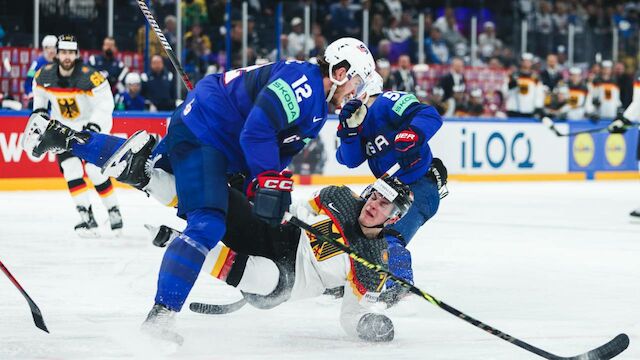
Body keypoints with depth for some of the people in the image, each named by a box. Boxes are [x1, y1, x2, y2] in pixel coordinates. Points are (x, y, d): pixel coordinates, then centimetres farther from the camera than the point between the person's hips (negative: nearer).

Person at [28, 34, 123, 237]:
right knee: (71, 168, -13)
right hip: (64, 128, 4)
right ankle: (86, 217, -12)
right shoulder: (44, 75, -10)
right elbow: (39, 91, 13)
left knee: (95, 170, -11)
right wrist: (39, 111, 3)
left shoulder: (90, 77, -25)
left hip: (92, 125, -4)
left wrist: (94, 125, -32)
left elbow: (105, 103, -23)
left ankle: (113, 211, 9)